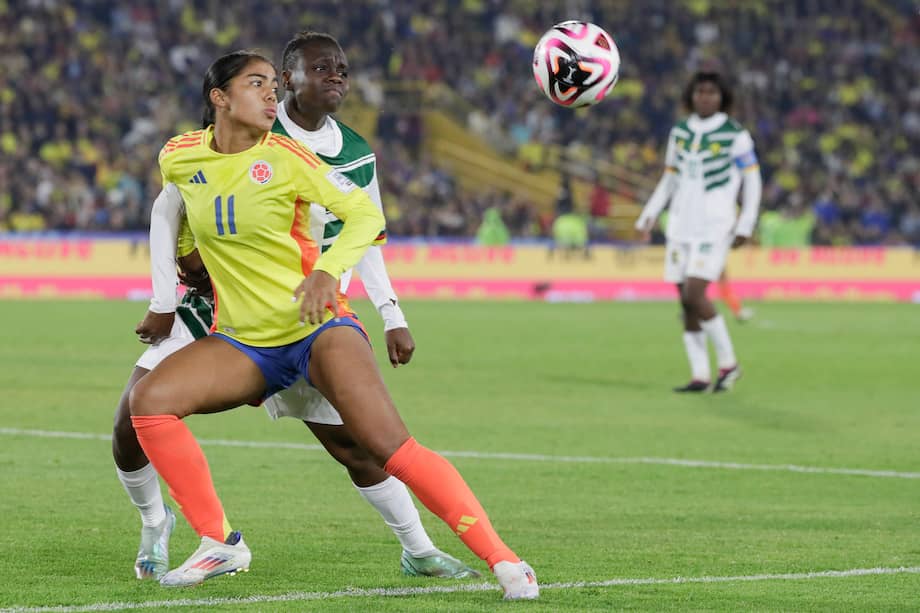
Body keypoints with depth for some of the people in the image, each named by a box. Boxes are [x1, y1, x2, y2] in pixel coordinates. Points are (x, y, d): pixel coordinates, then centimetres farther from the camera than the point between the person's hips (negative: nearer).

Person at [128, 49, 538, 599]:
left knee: (391, 446, -20)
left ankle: (503, 560, -16)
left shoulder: (284, 157, -10)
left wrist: (327, 271, -25)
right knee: (149, 400, -19)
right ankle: (220, 545, -6)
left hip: (315, 326, -4)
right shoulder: (177, 159, 0)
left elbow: (365, 213, -10)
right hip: (242, 343, 4)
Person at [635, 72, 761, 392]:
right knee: (686, 301, 2)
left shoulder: (735, 135, -5)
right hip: (681, 227, 6)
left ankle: (728, 362, -1)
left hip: (715, 228, -6)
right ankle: (699, 375, 8)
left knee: (694, 295, -17)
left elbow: (752, 182, -2)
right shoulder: (679, 133, 9)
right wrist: (649, 216, 9)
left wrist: (745, 225, -9)